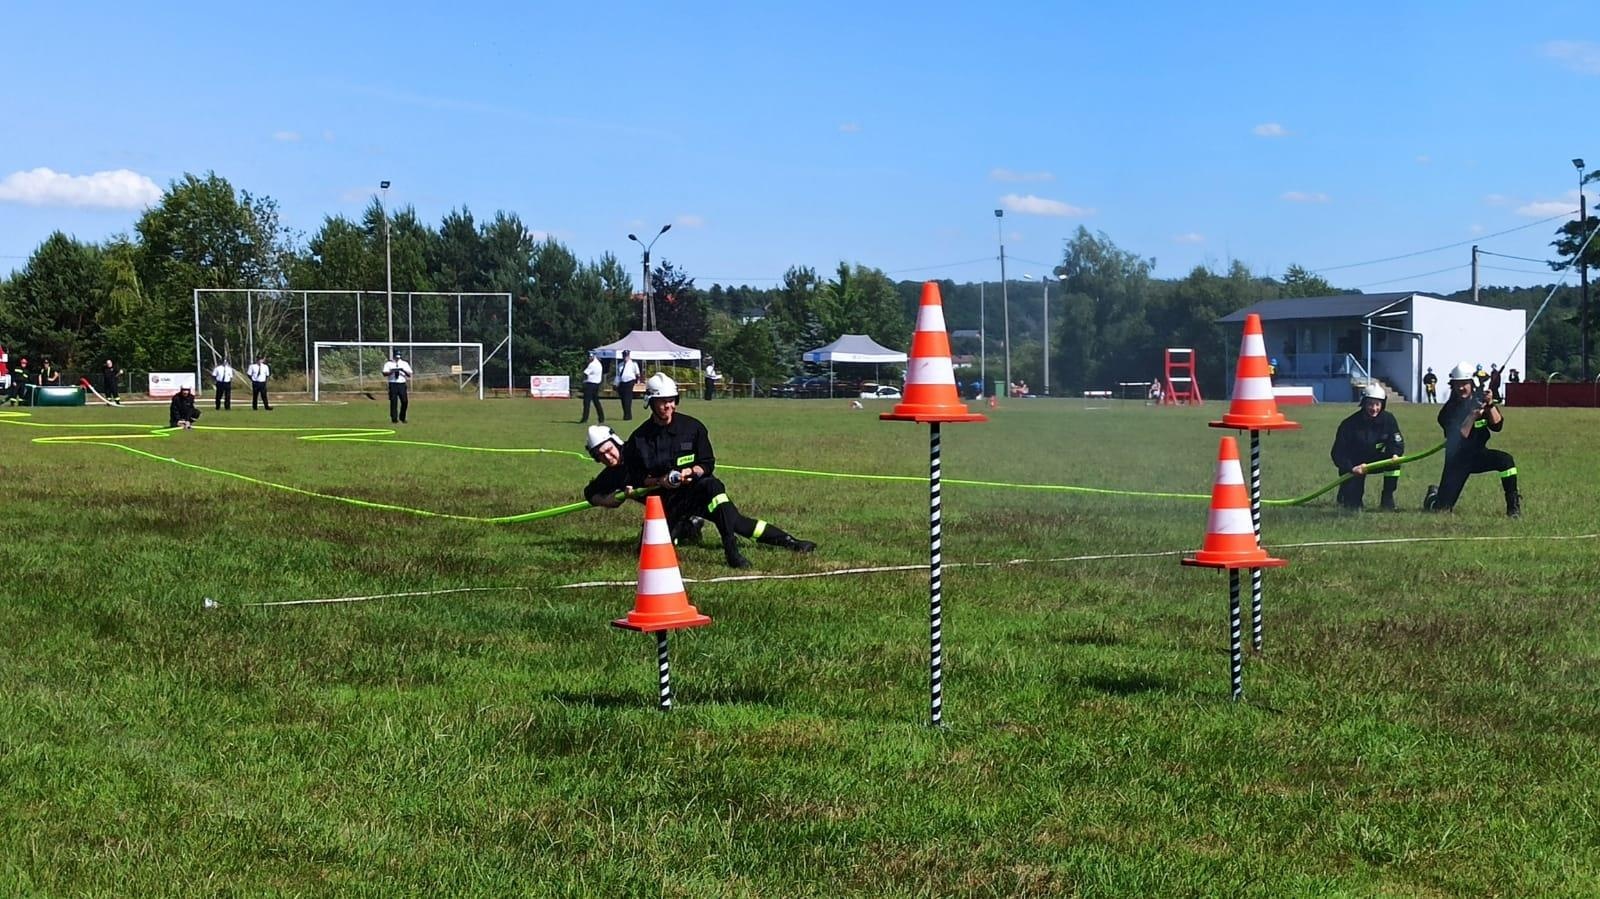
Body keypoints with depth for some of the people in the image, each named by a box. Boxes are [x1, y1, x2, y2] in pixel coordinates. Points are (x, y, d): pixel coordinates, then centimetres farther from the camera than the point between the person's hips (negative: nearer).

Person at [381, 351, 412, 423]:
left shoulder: (405, 363, 13)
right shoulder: (388, 363, 6)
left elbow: (409, 374, 5)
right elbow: (384, 374, -6)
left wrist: (403, 370, -14)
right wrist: (392, 371, -21)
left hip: (402, 384, 2)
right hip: (393, 384, -2)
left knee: (405, 401, -3)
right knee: (393, 402, -5)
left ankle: (402, 417, 14)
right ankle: (394, 419, -1)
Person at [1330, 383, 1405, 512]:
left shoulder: (1388, 419, -11)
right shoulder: (1349, 424, -22)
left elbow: (1397, 442, -11)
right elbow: (1337, 452, -21)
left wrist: (1395, 454, -35)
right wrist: (1351, 468, -35)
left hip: (1376, 460, 4)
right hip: (1353, 464, -4)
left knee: (1394, 457, -26)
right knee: (1351, 503, -17)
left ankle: (1387, 500, -12)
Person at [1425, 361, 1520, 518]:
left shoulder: (1481, 399, -3)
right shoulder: (1448, 411, -12)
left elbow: (1497, 425, -12)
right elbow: (1459, 437, -22)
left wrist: (1491, 405, -26)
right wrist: (1472, 416, -32)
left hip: (1479, 455, 2)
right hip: (1457, 460, -2)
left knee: (1506, 460, -30)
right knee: (1441, 507, -7)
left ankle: (1513, 505, -19)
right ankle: (1434, 494, 32)